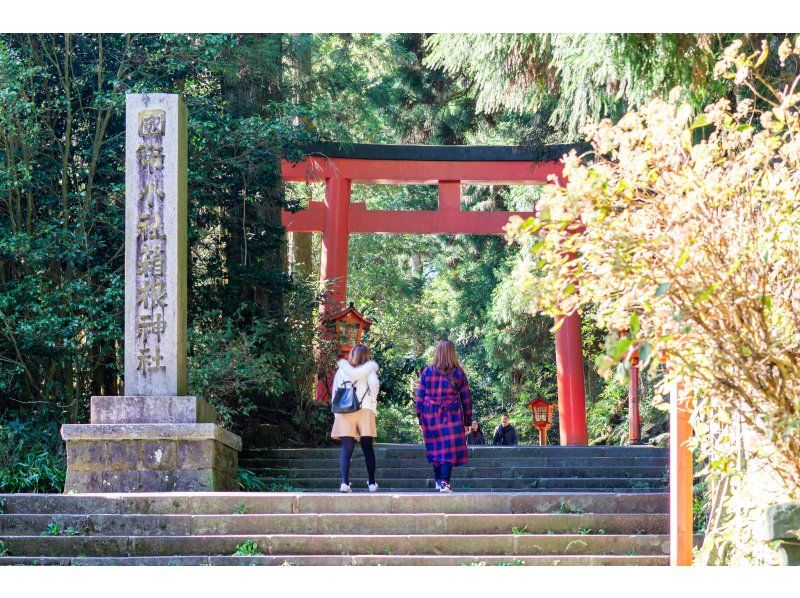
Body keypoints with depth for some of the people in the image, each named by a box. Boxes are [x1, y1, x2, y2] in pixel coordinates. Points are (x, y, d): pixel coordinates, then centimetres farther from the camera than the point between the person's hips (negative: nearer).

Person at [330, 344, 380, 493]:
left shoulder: (341, 370, 14)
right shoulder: (370, 368, 7)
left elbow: (334, 391, 12)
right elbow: (374, 384, -11)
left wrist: (336, 412, 14)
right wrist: (373, 402, 2)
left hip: (344, 411, 1)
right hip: (364, 410, -1)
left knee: (346, 448, -2)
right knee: (368, 448, 8)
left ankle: (345, 482, -17)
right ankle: (372, 483, 13)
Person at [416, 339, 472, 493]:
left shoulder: (426, 372, 1)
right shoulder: (459, 373, -1)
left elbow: (420, 398, 3)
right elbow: (466, 400, 2)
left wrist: (420, 419, 11)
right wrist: (467, 422, 10)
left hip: (430, 416, 2)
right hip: (451, 416, -2)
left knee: (435, 449, 16)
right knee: (449, 449, -4)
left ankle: (438, 480, 25)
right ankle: (444, 482, -17)